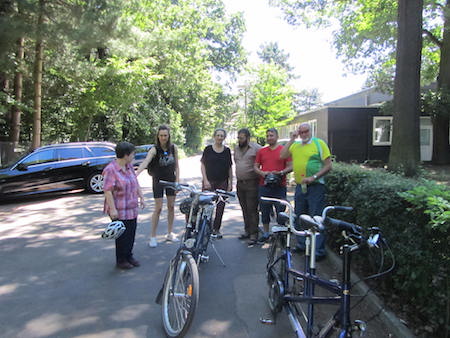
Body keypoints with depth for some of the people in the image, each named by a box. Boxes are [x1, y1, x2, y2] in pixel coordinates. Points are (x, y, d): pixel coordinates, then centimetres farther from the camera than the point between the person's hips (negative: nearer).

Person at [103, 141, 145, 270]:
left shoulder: (129, 166, 9)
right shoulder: (110, 170, -17)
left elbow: (136, 182, 19)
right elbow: (107, 191, -20)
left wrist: (141, 197, 16)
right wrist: (112, 209, -22)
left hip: (132, 208, 8)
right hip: (119, 210, -7)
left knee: (131, 234, 13)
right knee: (122, 235, 2)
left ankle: (129, 256, 29)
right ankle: (121, 260, 18)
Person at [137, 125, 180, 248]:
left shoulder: (173, 148, -4)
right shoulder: (154, 150, -17)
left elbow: (176, 166, 3)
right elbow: (145, 162, -33)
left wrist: (177, 181, -3)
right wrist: (136, 174, -49)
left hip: (171, 180, 4)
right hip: (158, 181, -4)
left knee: (171, 207, 9)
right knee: (158, 208, -3)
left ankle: (170, 233, 24)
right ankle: (153, 236, 9)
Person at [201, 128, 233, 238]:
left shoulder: (227, 150, 9)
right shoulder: (208, 149, 3)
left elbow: (230, 168, 11)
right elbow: (203, 165, 2)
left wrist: (230, 182, 4)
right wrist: (205, 180, -7)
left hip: (223, 183, 2)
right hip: (209, 182, -2)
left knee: (220, 206, 3)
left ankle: (216, 229, 15)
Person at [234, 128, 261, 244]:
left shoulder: (256, 148, -8)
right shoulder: (236, 148, 14)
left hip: (252, 183, -7)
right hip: (240, 183, 7)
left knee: (252, 209, -5)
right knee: (245, 209, 13)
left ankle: (254, 233, 2)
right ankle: (247, 231, 23)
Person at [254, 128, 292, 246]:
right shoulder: (261, 151, 12)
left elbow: (290, 166, 0)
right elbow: (255, 166, 13)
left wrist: (281, 172, -17)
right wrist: (261, 172, -6)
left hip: (279, 186, -3)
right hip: (264, 186, 3)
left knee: (281, 211, 0)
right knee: (264, 211, 11)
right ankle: (266, 233, 24)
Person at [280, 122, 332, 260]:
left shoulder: (319, 143, -3)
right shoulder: (295, 145, 12)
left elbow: (328, 165, -8)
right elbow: (283, 155, -1)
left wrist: (313, 177, -18)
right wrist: (292, 139, -3)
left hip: (315, 186, -6)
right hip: (300, 186, 6)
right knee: (300, 216, 15)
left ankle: (319, 250, 4)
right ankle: (302, 244, 30)